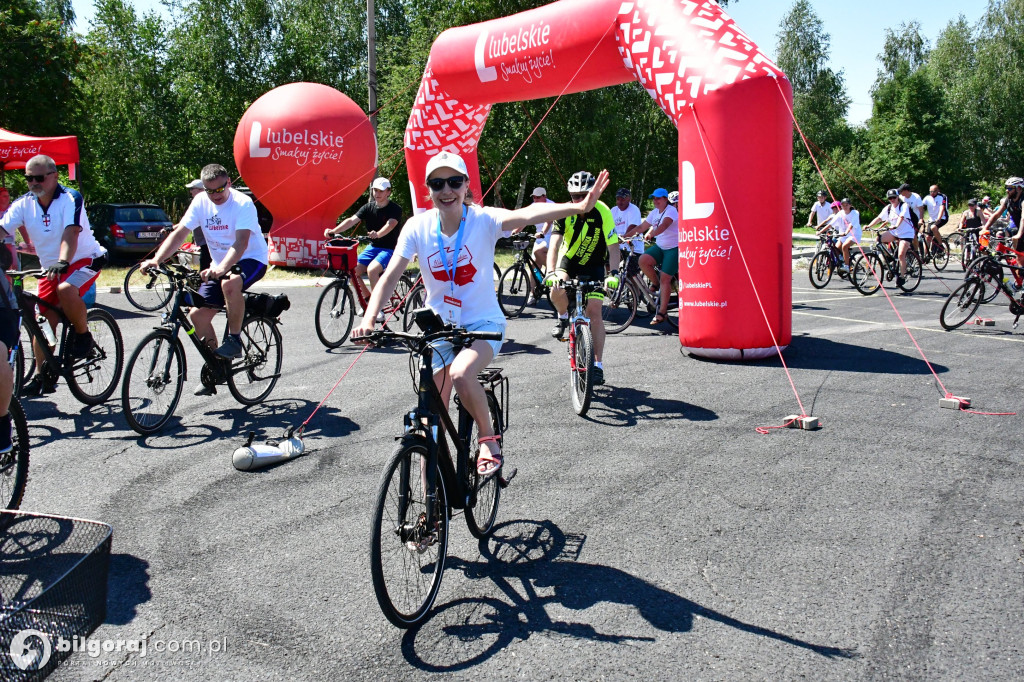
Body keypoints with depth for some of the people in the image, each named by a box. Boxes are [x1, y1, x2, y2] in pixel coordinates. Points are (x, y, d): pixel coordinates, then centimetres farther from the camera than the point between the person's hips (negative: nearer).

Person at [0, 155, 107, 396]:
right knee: (44, 321, 1)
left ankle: (84, 335, -10)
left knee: (66, 290, -35)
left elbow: (71, 232, -31)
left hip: (84, 259, -5)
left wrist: (62, 262, -46)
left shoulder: (71, 198, -17)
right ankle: (42, 377, 10)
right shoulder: (24, 203, -3)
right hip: (51, 267, 6)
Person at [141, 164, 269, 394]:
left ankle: (234, 340, -19)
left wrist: (221, 268, -50)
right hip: (219, 265, 6)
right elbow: (179, 232, -9)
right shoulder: (201, 202, -4)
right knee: (198, 314, -6)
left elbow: (241, 243, -33)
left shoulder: (243, 204, -20)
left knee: (230, 284, -39)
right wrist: (156, 259, -23)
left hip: (252, 259, -6)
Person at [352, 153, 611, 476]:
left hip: (483, 323, -3)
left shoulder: (483, 220, -14)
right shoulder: (418, 226, -7)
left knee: (461, 373, -35)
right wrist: (368, 320, -27)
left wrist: (580, 206, -49)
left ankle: (489, 439, -6)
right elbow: (390, 277, -11)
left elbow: (526, 214, -32)